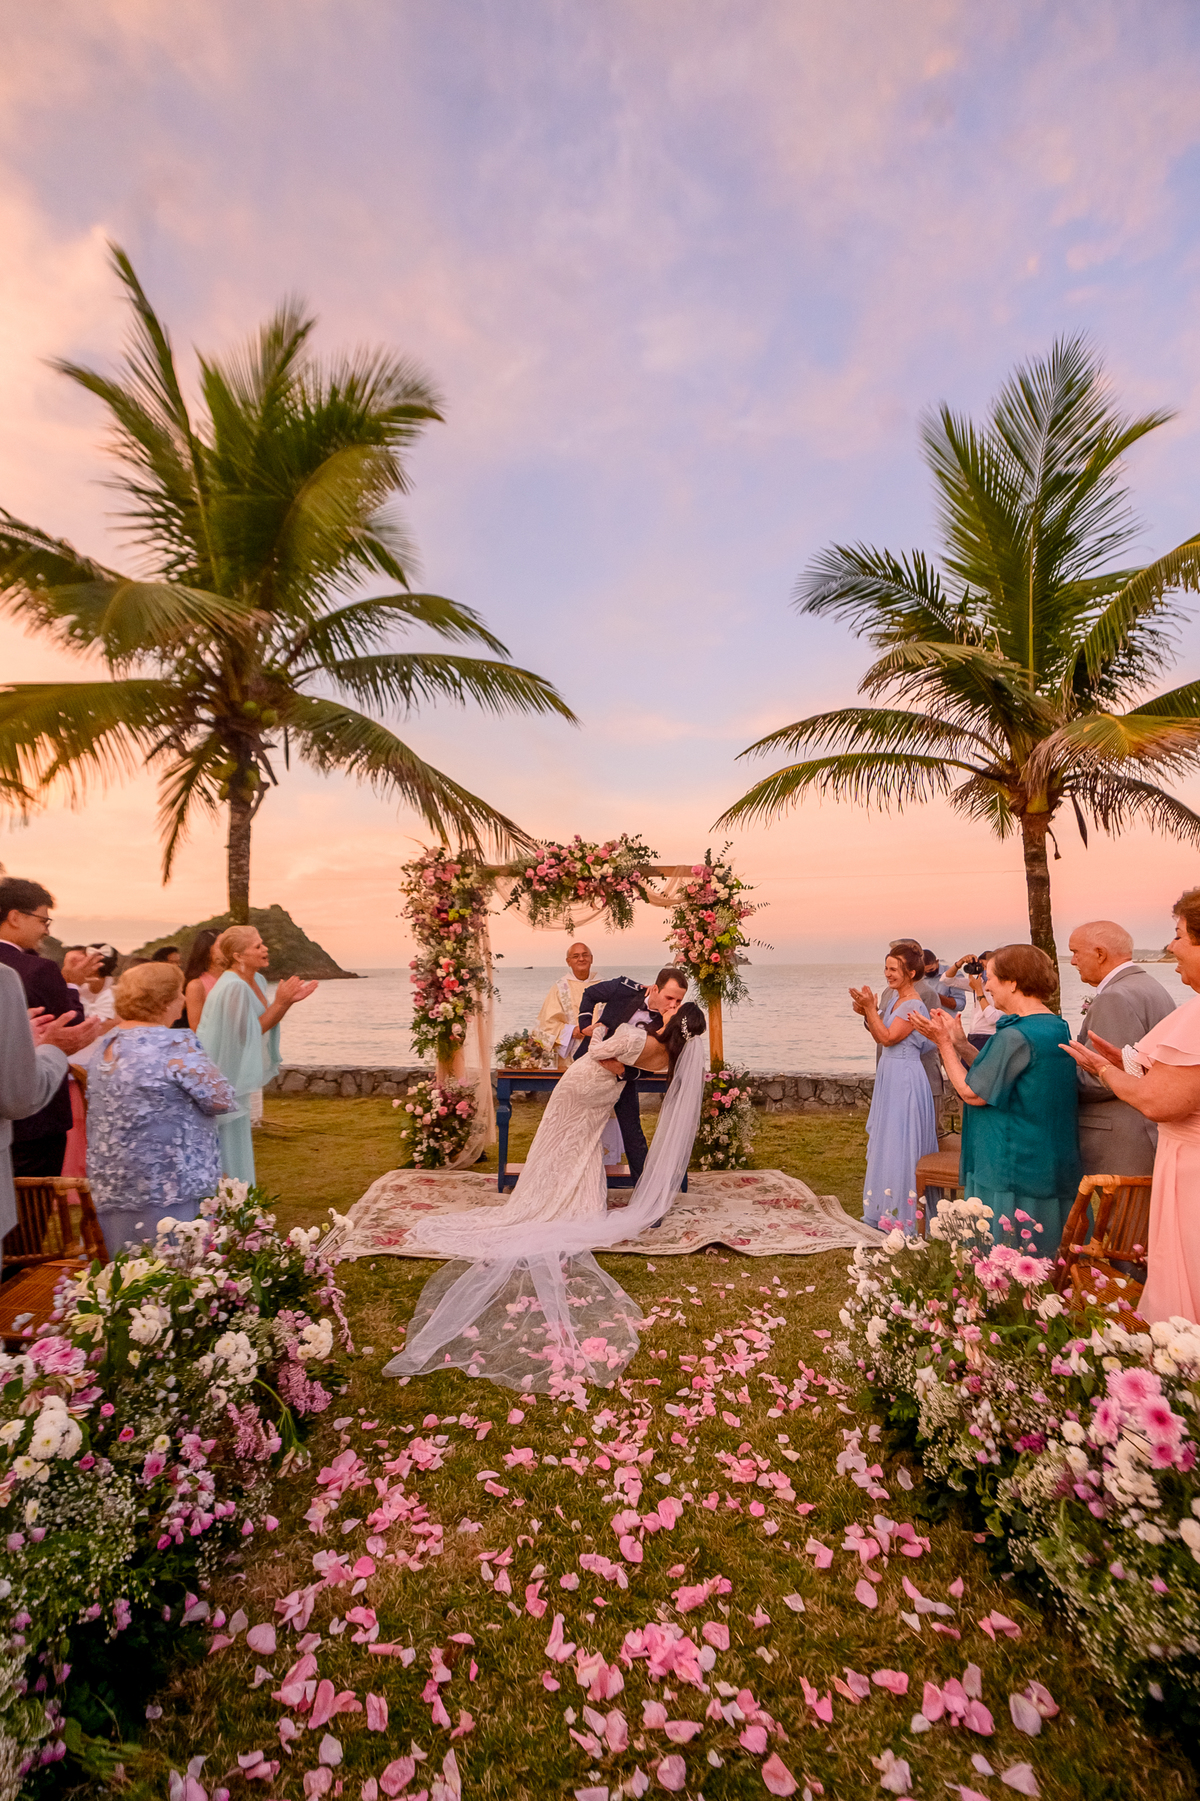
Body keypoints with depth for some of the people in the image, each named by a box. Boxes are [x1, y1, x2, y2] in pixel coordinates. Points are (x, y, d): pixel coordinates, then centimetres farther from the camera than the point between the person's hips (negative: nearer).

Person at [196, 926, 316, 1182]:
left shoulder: (254, 981, 5)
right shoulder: (233, 987, -23)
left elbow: (265, 1024, 9)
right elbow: (248, 1033, -21)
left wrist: (289, 1001, -3)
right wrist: (279, 1002, -22)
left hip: (239, 1078, 10)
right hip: (224, 1081, -10)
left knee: (239, 1142, 19)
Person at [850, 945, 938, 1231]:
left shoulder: (914, 1006, -17)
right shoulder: (893, 997, 9)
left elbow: (888, 1038, -21)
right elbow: (879, 1038, 12)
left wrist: (870, 1007, -22)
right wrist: (867, 1012, -1)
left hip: (904, 1079, -9)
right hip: (889, 1074, 9)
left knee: (900, 1143, -1)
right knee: (885, 1141, 17)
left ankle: (903, 1215, 12)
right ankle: (886, 1207, 31)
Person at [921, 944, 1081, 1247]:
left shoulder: (1015, 1036, -23)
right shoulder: (1056, 1027, 7)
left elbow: (972, 1093, -16)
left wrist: (945, 1044, -9)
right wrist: (958, 1041, 11)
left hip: (1013, 1172, -10)